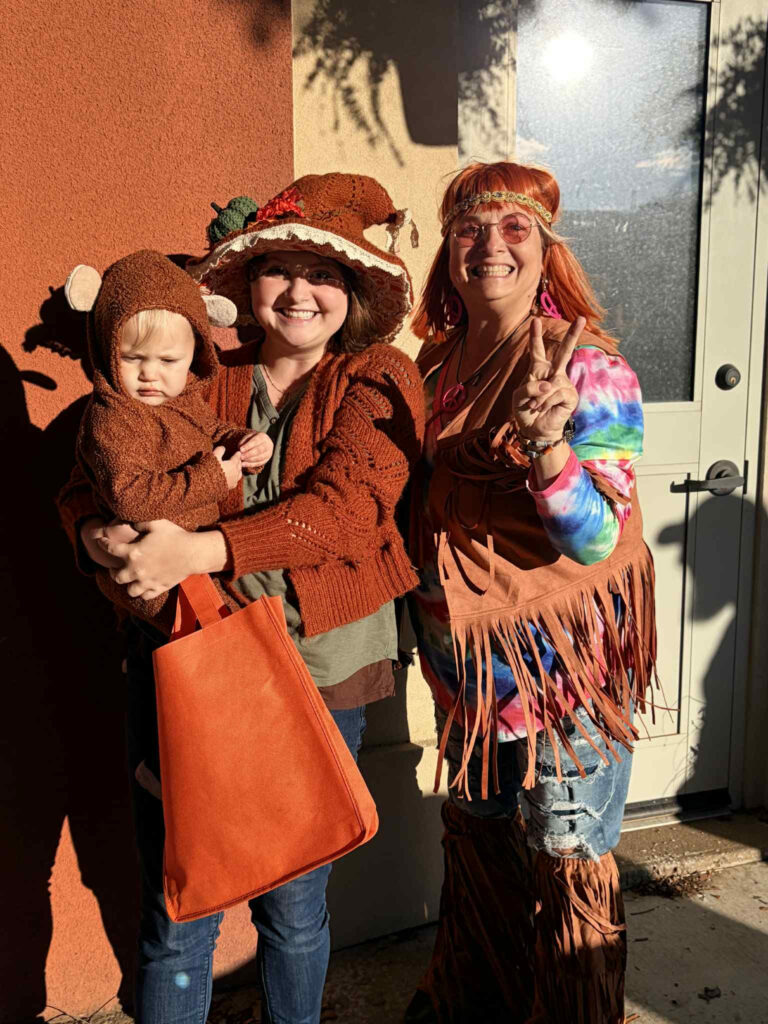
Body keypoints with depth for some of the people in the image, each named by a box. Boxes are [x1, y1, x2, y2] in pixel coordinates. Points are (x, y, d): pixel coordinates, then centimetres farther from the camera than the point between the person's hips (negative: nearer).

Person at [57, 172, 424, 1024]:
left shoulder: (376, 381, -1)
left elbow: (345, 506, -17)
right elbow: (90, 477, 2)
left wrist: (198, 551, -27)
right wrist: (100, 535, -22)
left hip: (315, 665, -1)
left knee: (293, 903, 16)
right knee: (176, 911, 7)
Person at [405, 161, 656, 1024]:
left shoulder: (588, 369, -15)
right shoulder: (438, 363, 3)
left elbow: (596, 538, -22)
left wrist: (544, 440, -39)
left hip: (564, 663, -6)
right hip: (470, 663, 6)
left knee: (567, 860, 10)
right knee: (477, 840, 22)